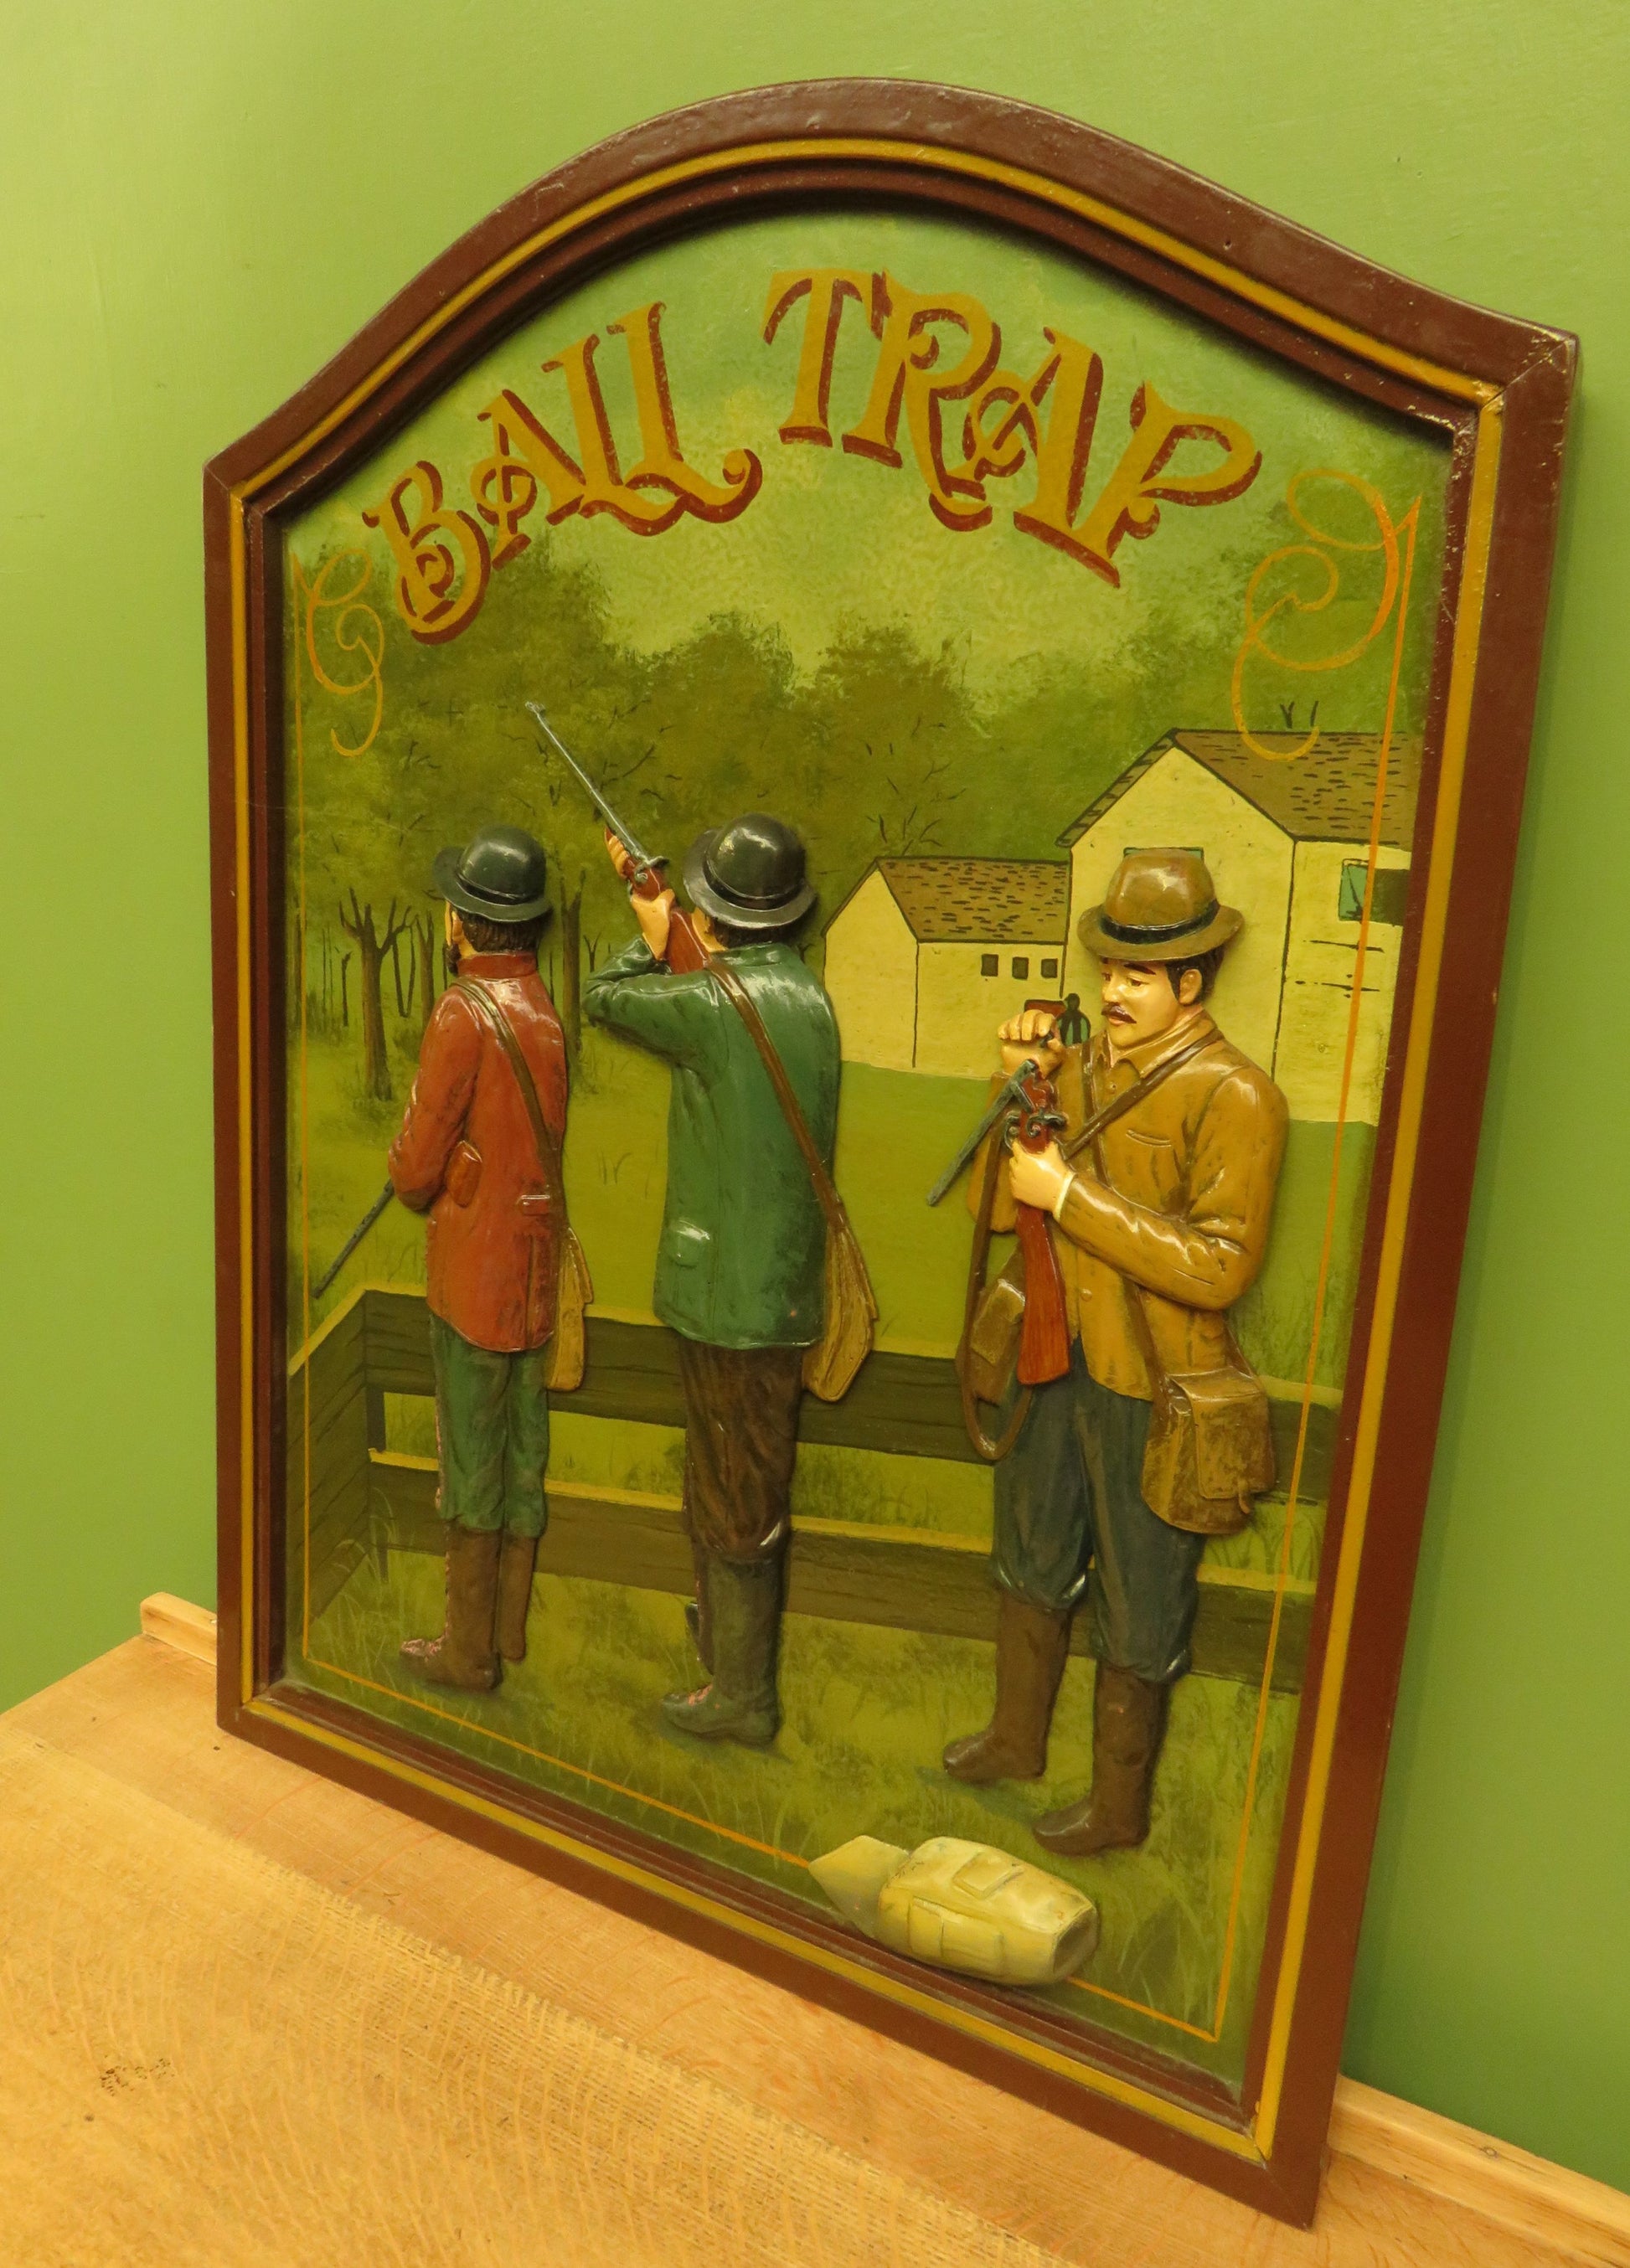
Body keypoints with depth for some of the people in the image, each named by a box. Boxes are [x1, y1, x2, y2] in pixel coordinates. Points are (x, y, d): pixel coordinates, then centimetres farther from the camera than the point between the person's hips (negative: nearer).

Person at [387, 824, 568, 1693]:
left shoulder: (465, 1013, -18)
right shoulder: (550, 1005, 2)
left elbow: (415, 1167, -14)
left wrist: (414, 1177, 6)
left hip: (474, 1271, -7)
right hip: (540, 1266, 7)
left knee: (472, 1464, 6)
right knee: (525, 1453, 16)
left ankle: (469, 1649, 19)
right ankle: (509, 1628, 30)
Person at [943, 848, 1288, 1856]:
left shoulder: (1234, 1099, -19)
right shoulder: (1092, 1062, 1)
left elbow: (1218, 1267, -26)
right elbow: (1002, 1203, 3)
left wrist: (1071, 1194, -27)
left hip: (1151, 1393, -7)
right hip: (1059, 1364, 7)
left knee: (1137, 1612, 13)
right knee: (1033, 1564, 25)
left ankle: (1121, 1805, 35)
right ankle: (1017, 1738, 49)